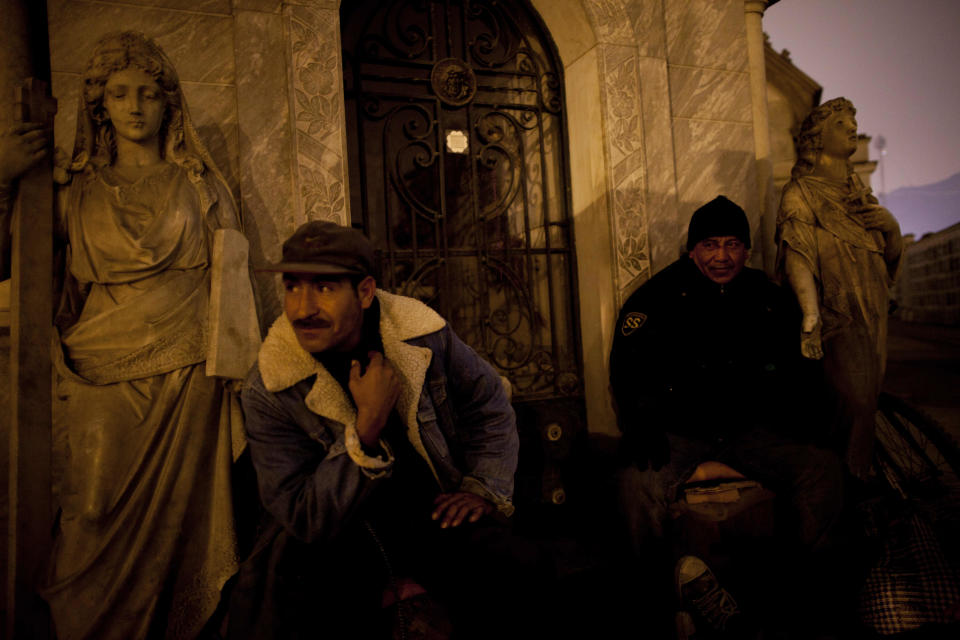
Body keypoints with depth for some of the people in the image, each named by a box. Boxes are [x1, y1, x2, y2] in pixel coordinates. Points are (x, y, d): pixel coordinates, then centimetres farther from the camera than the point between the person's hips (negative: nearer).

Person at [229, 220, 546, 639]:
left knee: (522, 588, -22)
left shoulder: (425, 337, -11)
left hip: (434, 509, 1)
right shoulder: (268, 392, -16)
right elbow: (304, 519, -17)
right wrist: (367, 427, -28)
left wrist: (485, 491, -2)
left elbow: (488, 405, 8)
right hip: (337, 531, 0)